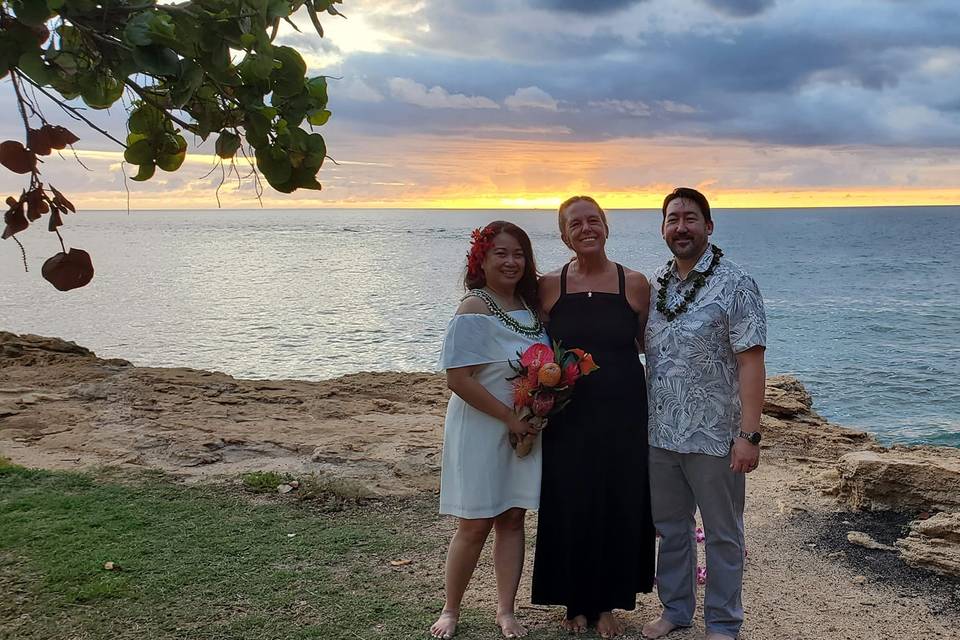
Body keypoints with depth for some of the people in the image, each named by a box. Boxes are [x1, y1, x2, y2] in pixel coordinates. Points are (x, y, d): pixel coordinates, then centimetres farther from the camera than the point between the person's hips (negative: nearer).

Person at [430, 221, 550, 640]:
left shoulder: (529, 306, 7)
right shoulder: (473, 311, -14)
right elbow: (458, 378, -20)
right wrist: (510, 417, -17)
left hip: (525, 429, 6)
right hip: (481, 429, -6)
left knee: (512, 519, 10)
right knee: (475, 524, 2)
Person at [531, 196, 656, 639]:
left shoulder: (634, 283, -1)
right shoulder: (550, 286, 0)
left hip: (623, 416, 0)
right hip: (567, 418, 0)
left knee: (620, 507, 8)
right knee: (569, 508, 7)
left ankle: (607, 602, 27)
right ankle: (575, 603, 26)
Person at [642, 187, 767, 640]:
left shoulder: (734, 284, -10)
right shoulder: (655, 284, 7)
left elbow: (750, 362, -14)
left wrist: (749, 435, -19)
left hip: (714, 435, -5)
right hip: (660, 433, 5)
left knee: (722, 534, 10)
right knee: (670, 527, 18)